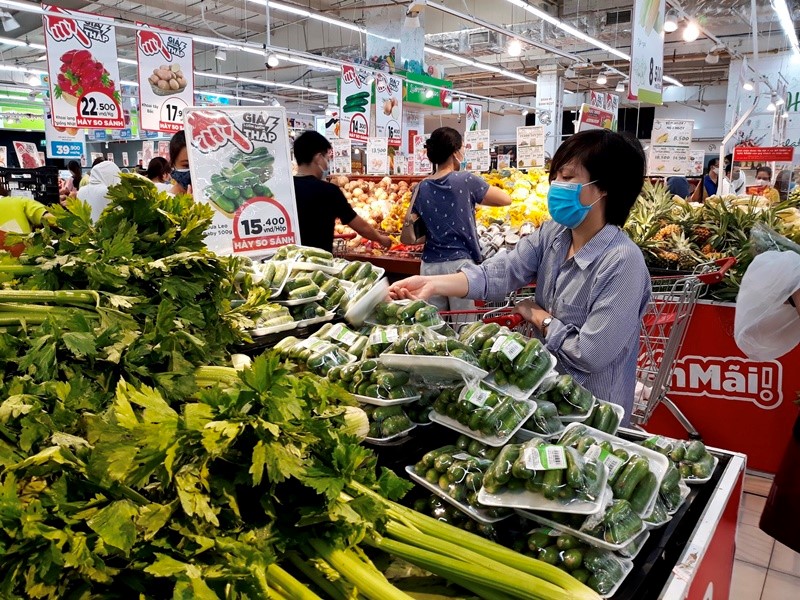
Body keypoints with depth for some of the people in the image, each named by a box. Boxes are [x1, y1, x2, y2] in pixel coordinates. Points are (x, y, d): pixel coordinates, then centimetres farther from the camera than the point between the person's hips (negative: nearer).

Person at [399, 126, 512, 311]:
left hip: (430, 266, 4)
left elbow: (408, 238, 6)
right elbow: (506, 199, 3)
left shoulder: (422, 188, 5)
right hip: (460, 264, -4)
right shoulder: (466, 180, -6)